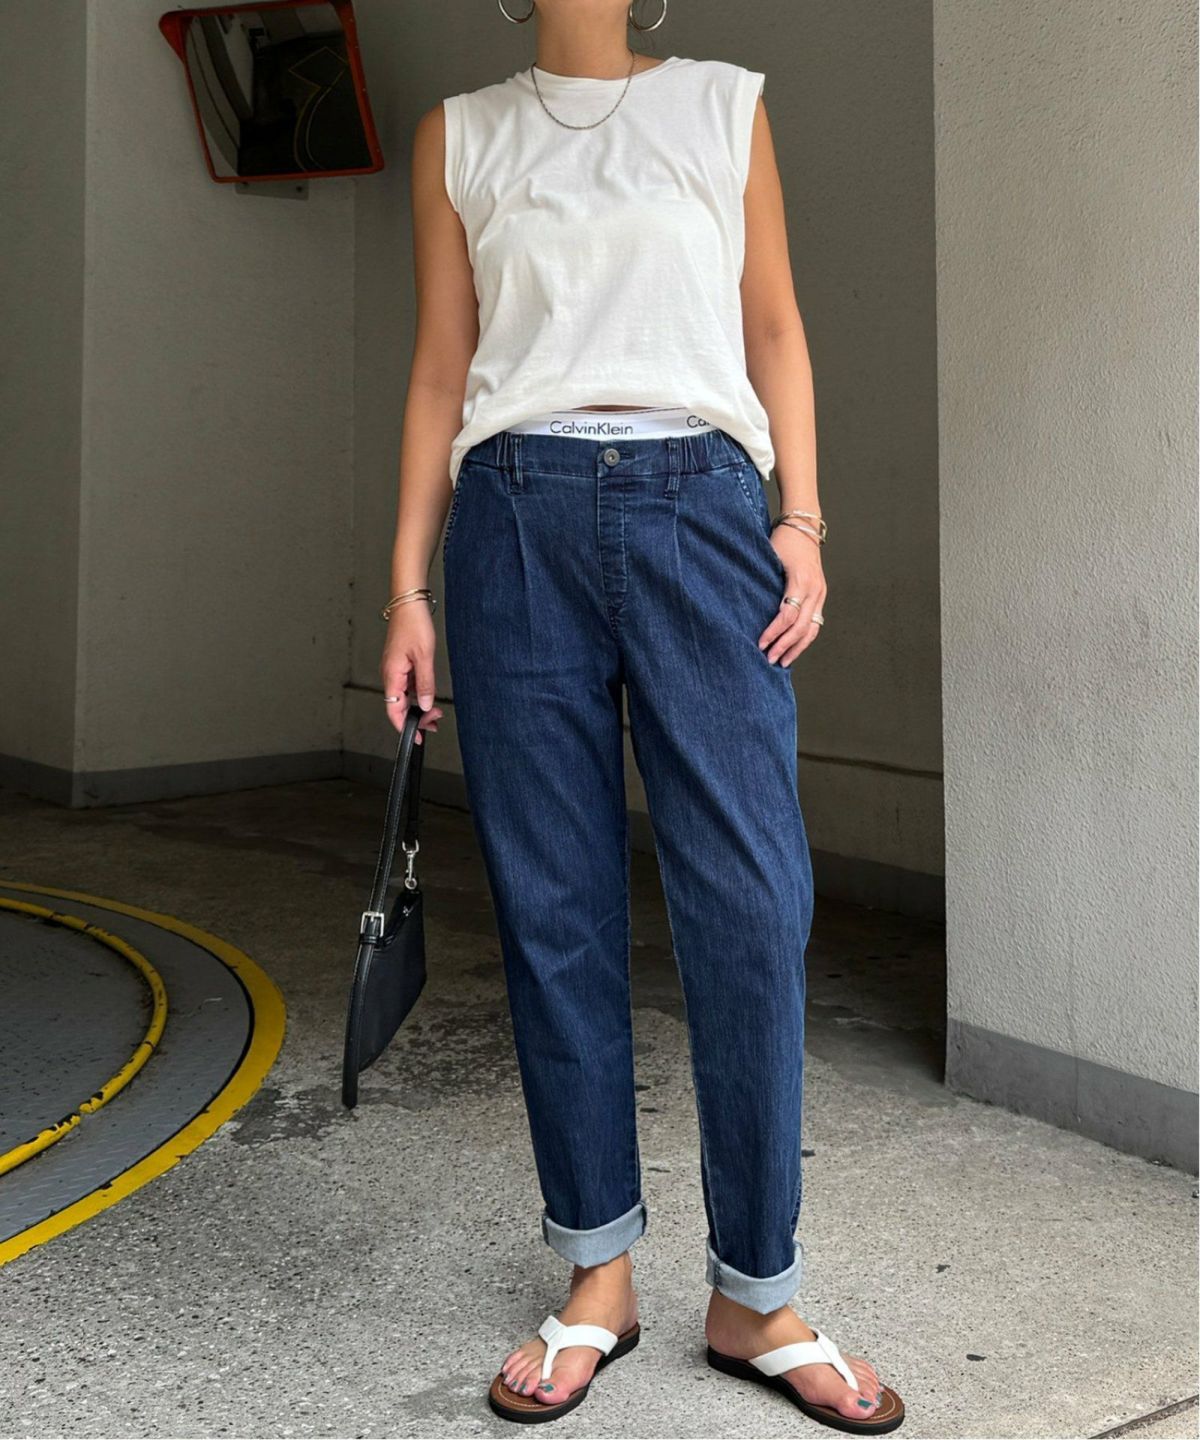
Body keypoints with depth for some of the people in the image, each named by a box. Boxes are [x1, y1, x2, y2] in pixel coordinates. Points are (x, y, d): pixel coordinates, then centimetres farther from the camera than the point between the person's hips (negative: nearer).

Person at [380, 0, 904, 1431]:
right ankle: (599, 1282, 15)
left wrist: (801, 518, 0)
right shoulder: (462, 134, 17)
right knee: (553, 907, 1)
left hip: (700, 505, 0)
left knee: (750, 899, -8)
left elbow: (773, 328, 13)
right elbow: (441, 371, 13)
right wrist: (408, 583, 6)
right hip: (520, 518, 1)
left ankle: (755, 1297, 6)